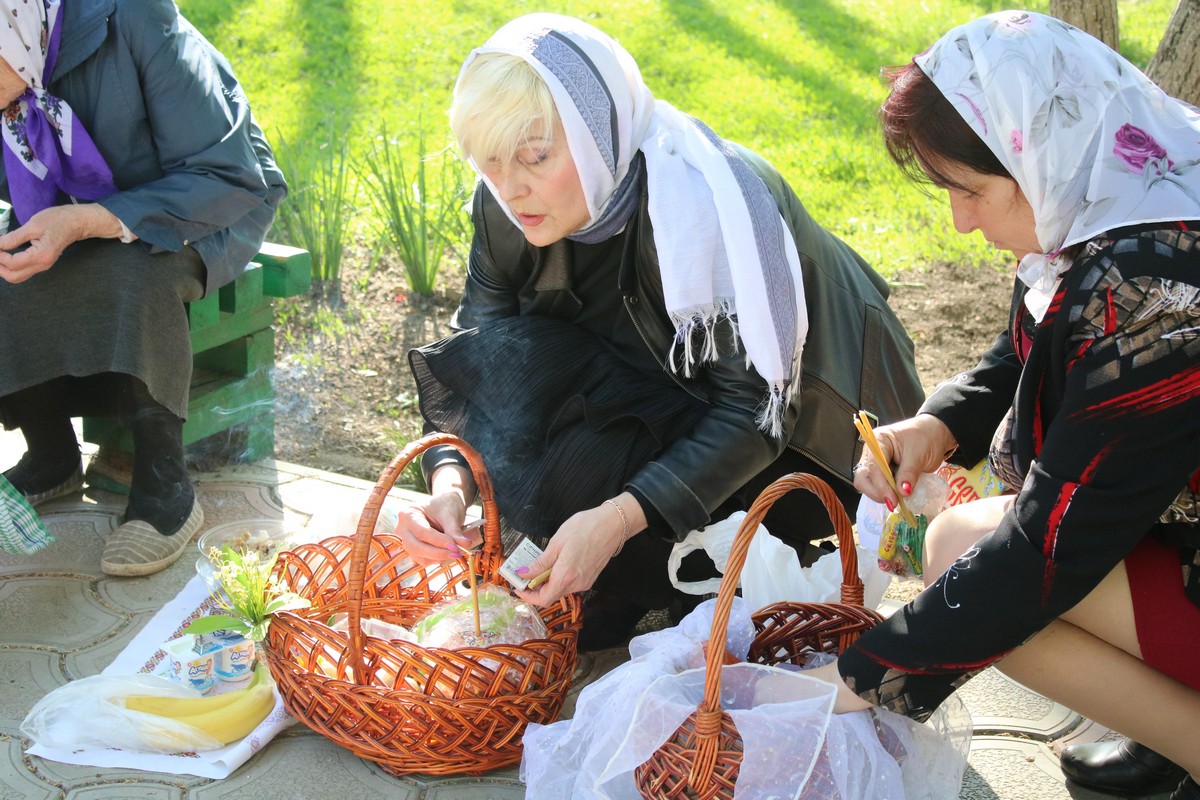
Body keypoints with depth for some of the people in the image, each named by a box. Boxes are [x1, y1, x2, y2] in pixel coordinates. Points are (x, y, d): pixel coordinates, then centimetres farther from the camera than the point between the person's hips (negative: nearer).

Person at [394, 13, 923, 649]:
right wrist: (450, 483, -28)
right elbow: (475, 357, -9)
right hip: (660, 387, 6)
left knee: (585, 464, -30)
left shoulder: (708, 202, -33)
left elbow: (755, 410, -31)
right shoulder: (507, 211, -14)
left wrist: (618, 517, -41)